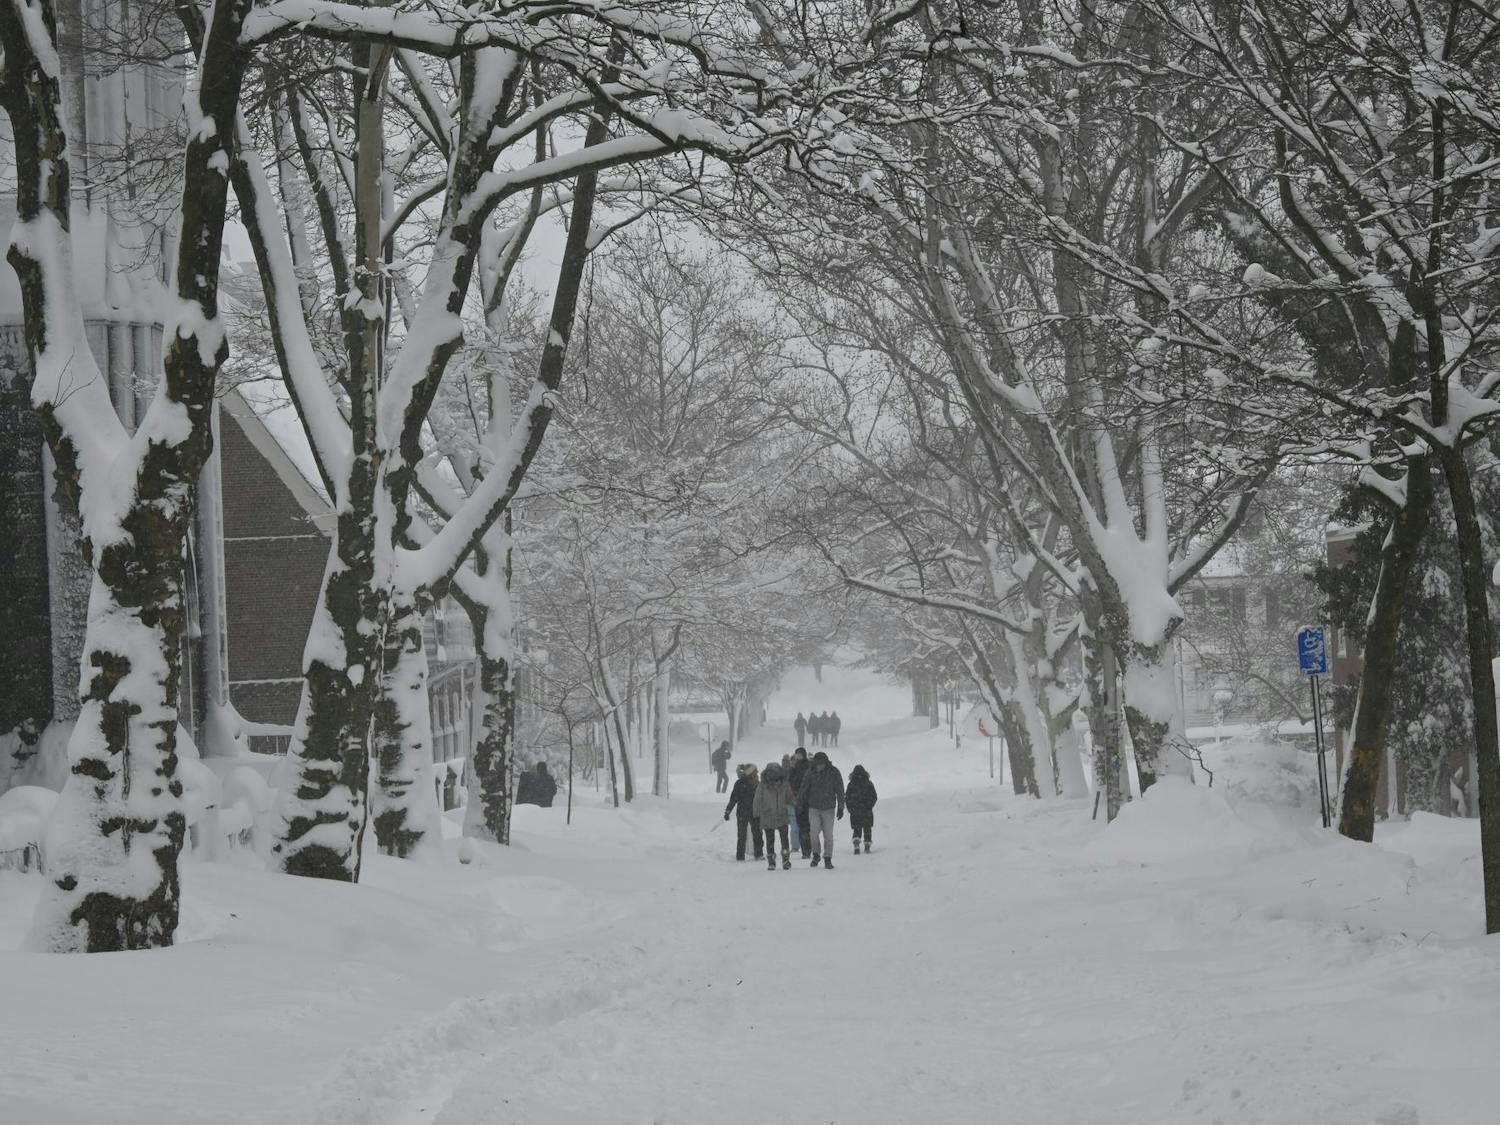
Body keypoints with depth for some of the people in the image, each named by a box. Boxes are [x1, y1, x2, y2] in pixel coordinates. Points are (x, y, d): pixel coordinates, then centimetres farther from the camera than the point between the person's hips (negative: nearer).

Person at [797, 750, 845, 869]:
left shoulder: (834, 772, -5)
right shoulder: (811, 772, -2)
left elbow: (840, 791, -1)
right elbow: (803, 789, 5)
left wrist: (840, 808, -3)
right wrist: (799, 805, 4)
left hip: (828, 809, -1)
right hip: (814, 808, 1)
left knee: (828, 835, -1)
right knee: (814, 833, -7)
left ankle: (828, 859, 9)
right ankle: (816, 854, 15)